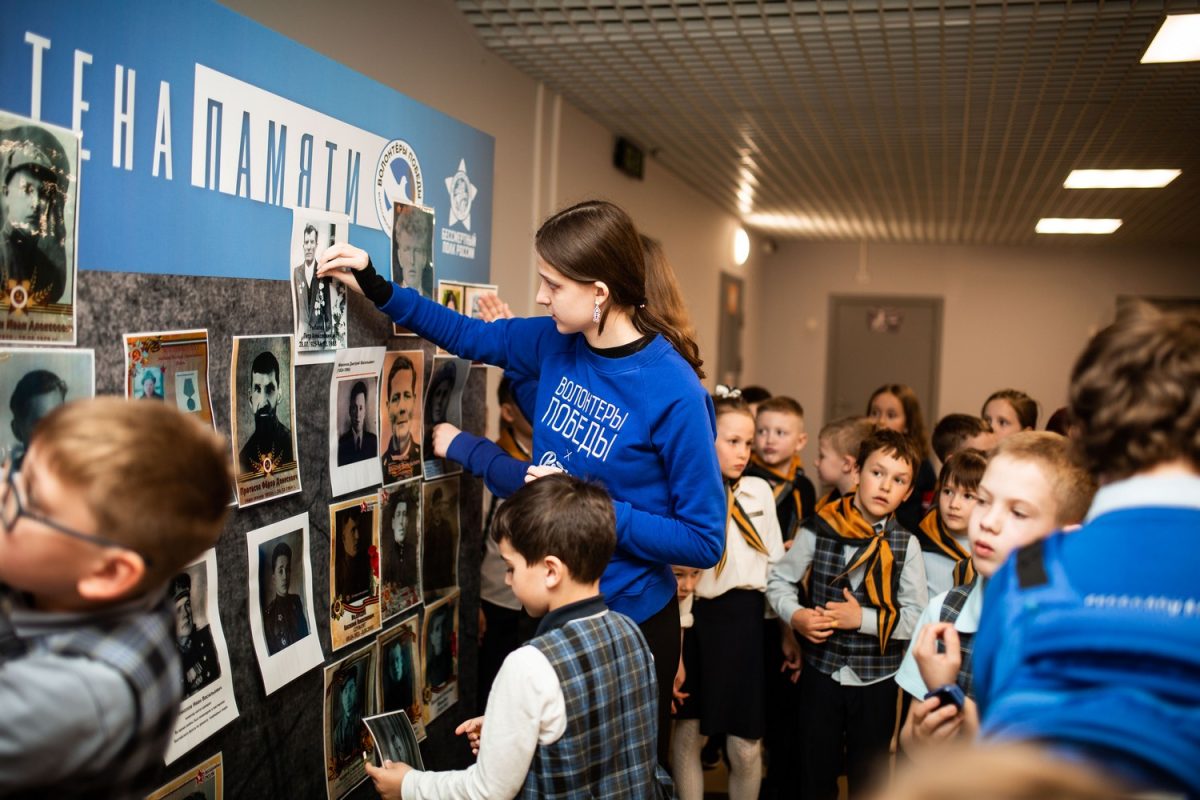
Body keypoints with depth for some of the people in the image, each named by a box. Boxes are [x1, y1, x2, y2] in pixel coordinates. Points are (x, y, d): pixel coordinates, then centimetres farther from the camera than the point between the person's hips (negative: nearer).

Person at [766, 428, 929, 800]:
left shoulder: (905, 545, -8)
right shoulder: (819, 529, -8)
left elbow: (916, 617, -9)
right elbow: (778, 580, 1)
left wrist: (863, 619, -19)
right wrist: (796, 615, -15)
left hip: (877, 679, 0)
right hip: (821, 671, 0)